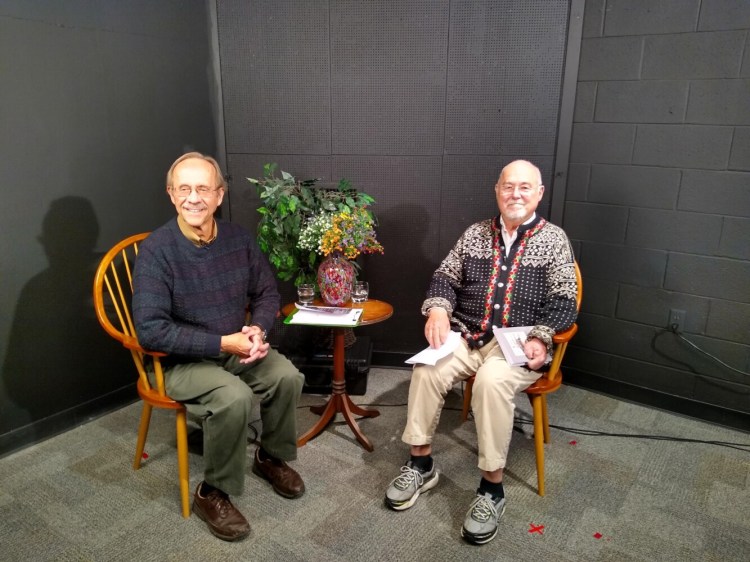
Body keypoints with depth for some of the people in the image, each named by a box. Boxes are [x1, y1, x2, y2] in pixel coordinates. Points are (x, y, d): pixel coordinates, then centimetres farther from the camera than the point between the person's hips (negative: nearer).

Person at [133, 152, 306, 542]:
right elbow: (150, 331, -24)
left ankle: (271, 456, 11)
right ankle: (211, 493, -5)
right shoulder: (156, 249, -19)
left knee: (287, 376, -18)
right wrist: (223, 343, -26)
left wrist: (257, 328, -15)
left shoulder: (238, 238, -3)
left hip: (237, 348, 5)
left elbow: (267, 293, 7)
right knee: (234, 397, -30)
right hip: (183, 361, -5)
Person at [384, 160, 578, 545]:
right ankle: (421, 463, -5)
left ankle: (492, 487, -18)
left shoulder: (554, 240, 3)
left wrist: (541, 339, -19)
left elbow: (562, 303, -2)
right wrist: (438, 309, -11)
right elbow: (446, 277, 11)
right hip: (467, 338, 3)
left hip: (519, 346, -3)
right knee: (426, 368, -24)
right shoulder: (475, 234, 12)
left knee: (492, 380, -34)